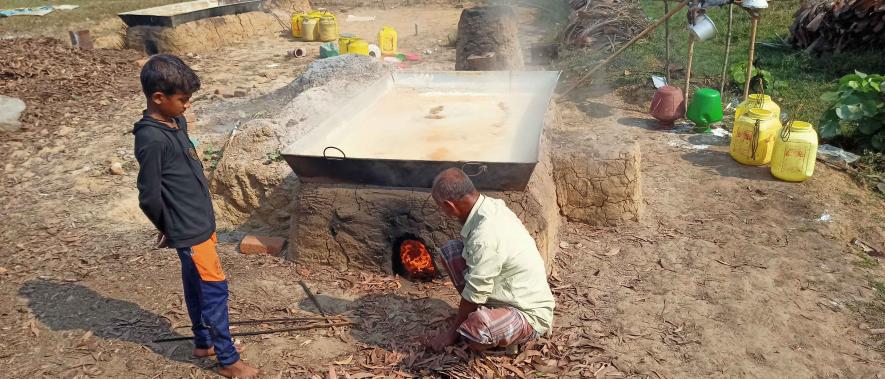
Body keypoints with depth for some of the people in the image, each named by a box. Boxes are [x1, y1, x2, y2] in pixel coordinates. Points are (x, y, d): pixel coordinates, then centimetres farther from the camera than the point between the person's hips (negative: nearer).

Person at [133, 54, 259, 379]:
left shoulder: (176, 123, 5)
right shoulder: (152, 139, -24)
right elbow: (149, 197, -20)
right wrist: (169, 228, -3)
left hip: (199, 222, 9)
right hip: (189, 230, -9)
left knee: (196, 286, 21)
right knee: (214, 289, 0)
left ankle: (203, 342, 38)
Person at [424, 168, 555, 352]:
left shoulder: (485, 237, -33)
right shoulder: (491, 205, -6)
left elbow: (474, 295, -21)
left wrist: (452, 332, -5)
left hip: (530, 314, -9)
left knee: (474, 331, -38)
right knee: (450, 250, 2)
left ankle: (508, 336, -3)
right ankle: (484, 312, 9)